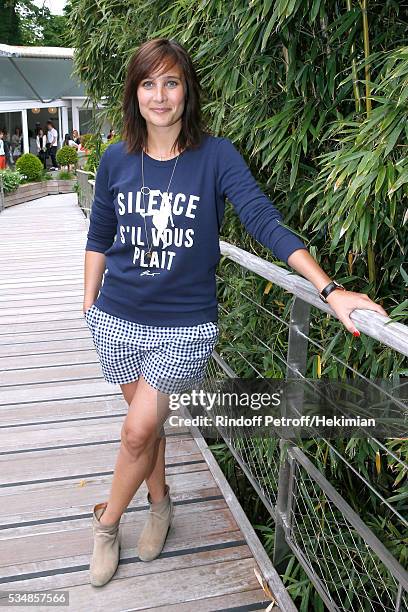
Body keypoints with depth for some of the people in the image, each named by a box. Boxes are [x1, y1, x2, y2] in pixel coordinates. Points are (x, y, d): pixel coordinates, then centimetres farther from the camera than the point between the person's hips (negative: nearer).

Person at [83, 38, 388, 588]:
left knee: (138, 430, -1)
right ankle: (159, 502, 43)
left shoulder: (215, 156, -10)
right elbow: (99, 238, 10)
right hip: (119, 318, 3)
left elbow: (266, 222, -19)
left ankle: (107, 521, 28)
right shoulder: (116, 160, 0)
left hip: (185, 325, -3)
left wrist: (331, 289, -29)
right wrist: (89, 303, 12)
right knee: (145, 422, 16)